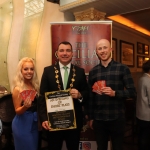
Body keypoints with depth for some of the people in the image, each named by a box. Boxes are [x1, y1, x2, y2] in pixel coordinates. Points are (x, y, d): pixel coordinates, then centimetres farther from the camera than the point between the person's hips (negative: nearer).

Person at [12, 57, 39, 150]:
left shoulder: (35, 85, 1)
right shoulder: (18, 89, -17)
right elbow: (17, 111, -13)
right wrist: (25, 106, -31)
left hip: (34, 123, 7)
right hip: (22, 125, -6)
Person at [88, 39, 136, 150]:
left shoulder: (122, 68, -4)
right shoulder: (93, 71, 4)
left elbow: (132, 92, -5)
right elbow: (91, 96, 8)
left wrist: (114, 93, -21)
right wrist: (91, 117, 9)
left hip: (117, 118, -2)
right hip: (98, 119, 2)